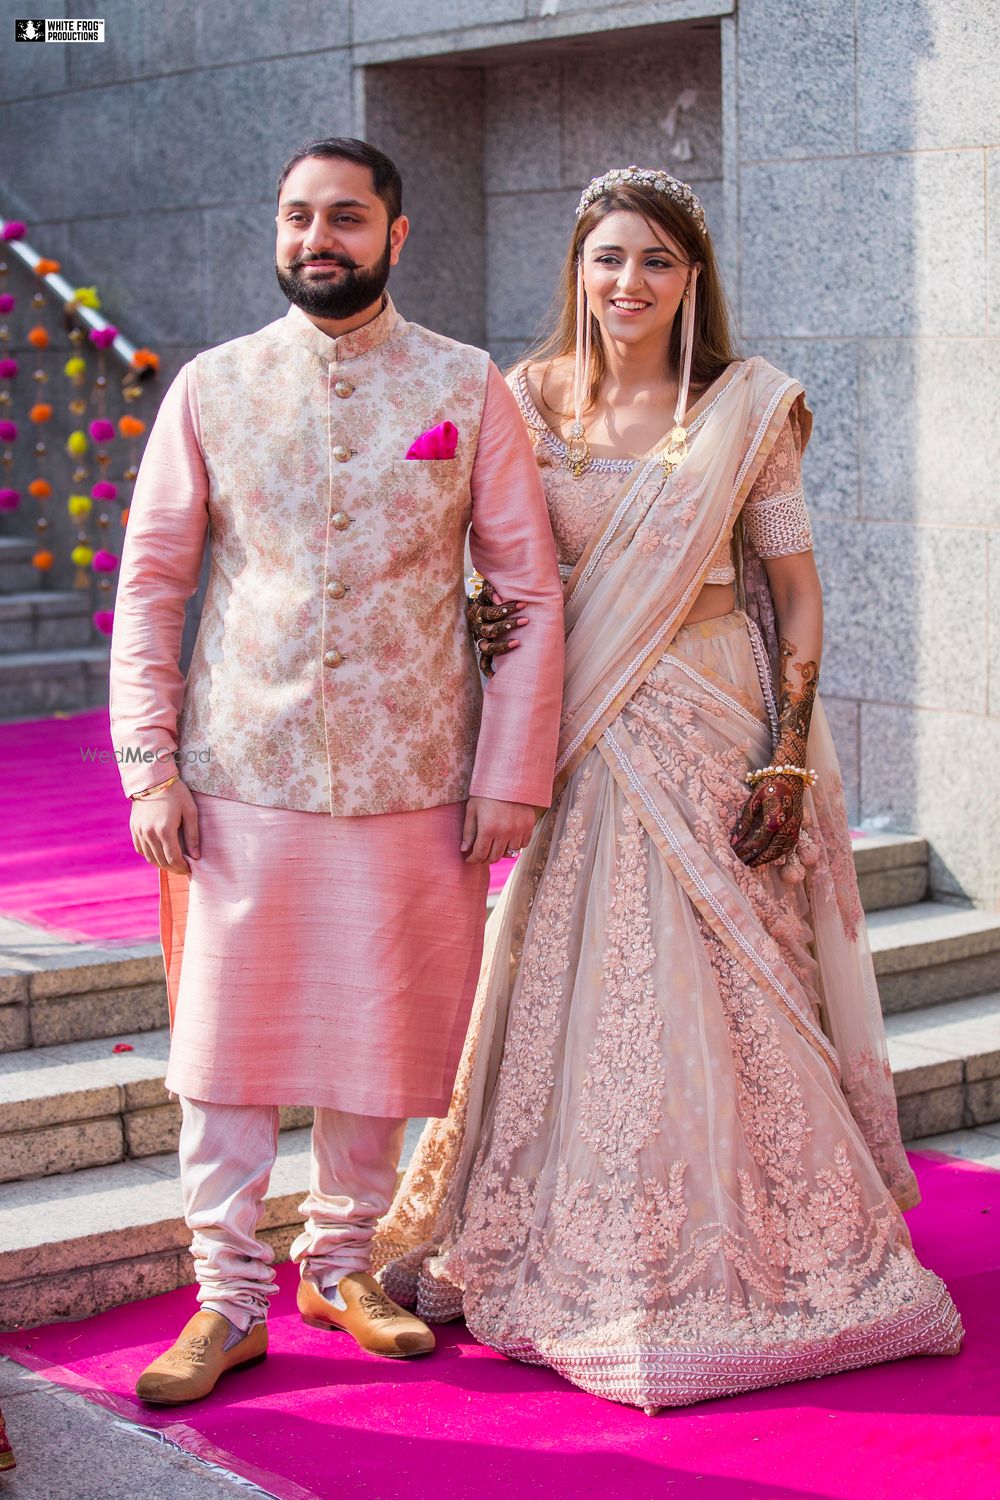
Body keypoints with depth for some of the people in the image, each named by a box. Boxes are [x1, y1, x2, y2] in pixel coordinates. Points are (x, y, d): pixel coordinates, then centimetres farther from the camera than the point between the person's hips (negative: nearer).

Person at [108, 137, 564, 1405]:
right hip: (239, 775, 0)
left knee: (379, 1040, 9)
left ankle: (342, 1264, 29)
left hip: (412, 778, 0)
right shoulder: (211, 387, 4)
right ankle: (228, 1301, 14)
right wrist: (148, 765, -2)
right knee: (225, 1042, 2)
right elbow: (149, 584, 6)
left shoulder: (468, 389, 2)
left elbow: (531, 590, 3)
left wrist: (510, 775, -3)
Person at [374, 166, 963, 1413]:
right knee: (583, 987, 5)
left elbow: (795, 586, -1)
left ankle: (744, 1254, 19)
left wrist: (789, 751, -9)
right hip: (589, 738, 2)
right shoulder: (530, 398, 3)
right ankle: (588, 1261, 21)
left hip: (718, 736, -2)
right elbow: (504, 573, 13)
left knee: (728, 990, 1)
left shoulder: (748, 408, -2)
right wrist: (485, 625, -10)